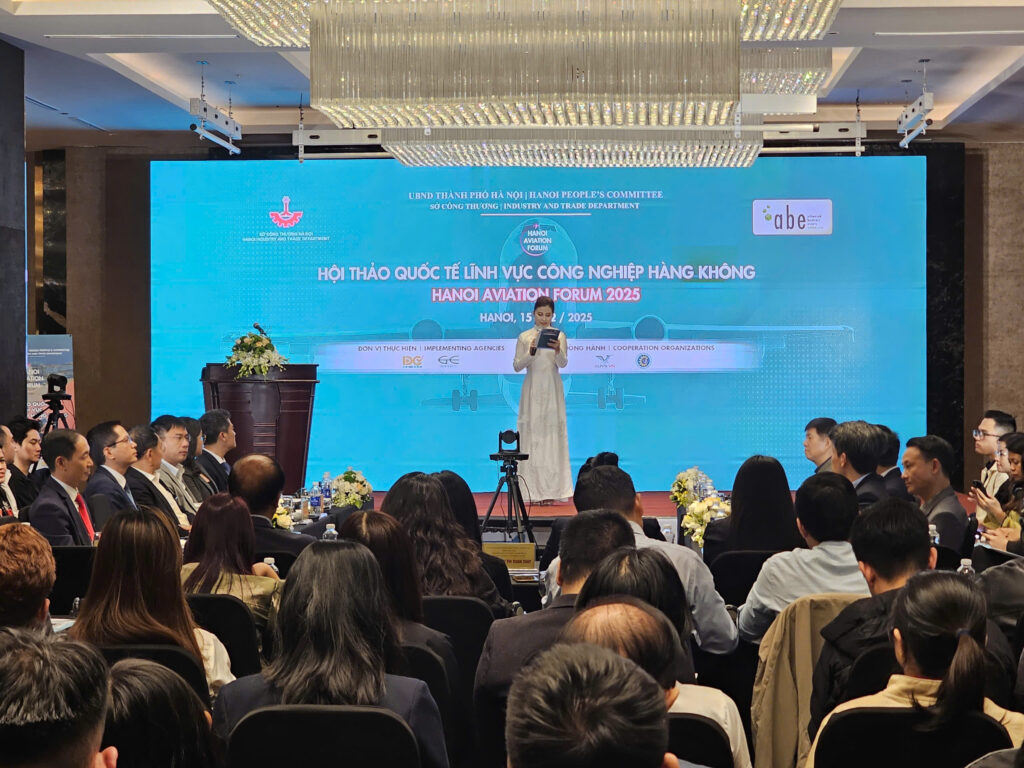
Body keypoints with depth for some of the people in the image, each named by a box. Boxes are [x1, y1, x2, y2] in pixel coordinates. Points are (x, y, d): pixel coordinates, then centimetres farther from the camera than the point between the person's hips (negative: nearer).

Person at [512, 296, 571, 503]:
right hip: (532, 390, 0)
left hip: (552, 391, 0)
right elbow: (516, 366, 1)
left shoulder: (559, 336, 4)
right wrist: (531, 352, -15)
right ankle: (534, 490, 0)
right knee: (532, 434, -3)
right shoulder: (525, 337, 4)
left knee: (553, 434, -2)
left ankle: (552, 489, -1)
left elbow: (563, 364, -7)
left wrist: (558, 351, -27)